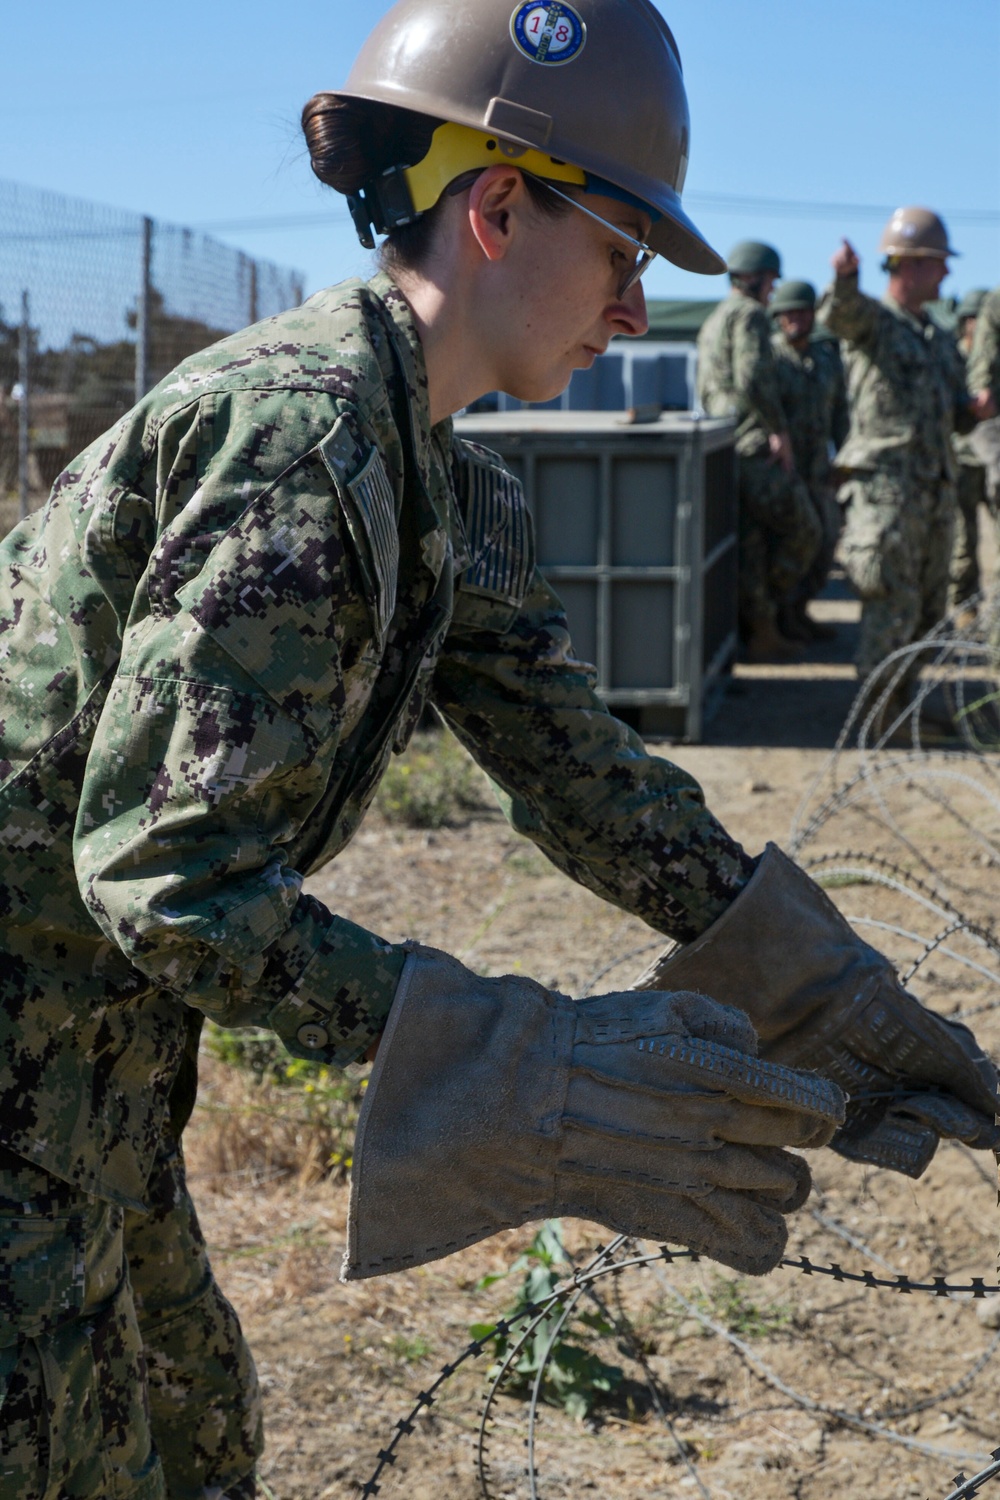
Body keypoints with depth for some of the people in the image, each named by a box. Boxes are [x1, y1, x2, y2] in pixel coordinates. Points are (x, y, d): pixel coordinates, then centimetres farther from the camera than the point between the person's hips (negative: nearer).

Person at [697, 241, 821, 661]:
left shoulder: (711, 323, 22)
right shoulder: (748, 314, -9)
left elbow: (704, 393, 26)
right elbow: (753, 378, -22)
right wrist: (779, 431, -17)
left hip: (723, 448, 10)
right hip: (756, 447, -9)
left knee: (750, 544, 9)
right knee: (799, 531, 0)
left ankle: (761, 631, 9)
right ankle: (775, 610, 2)